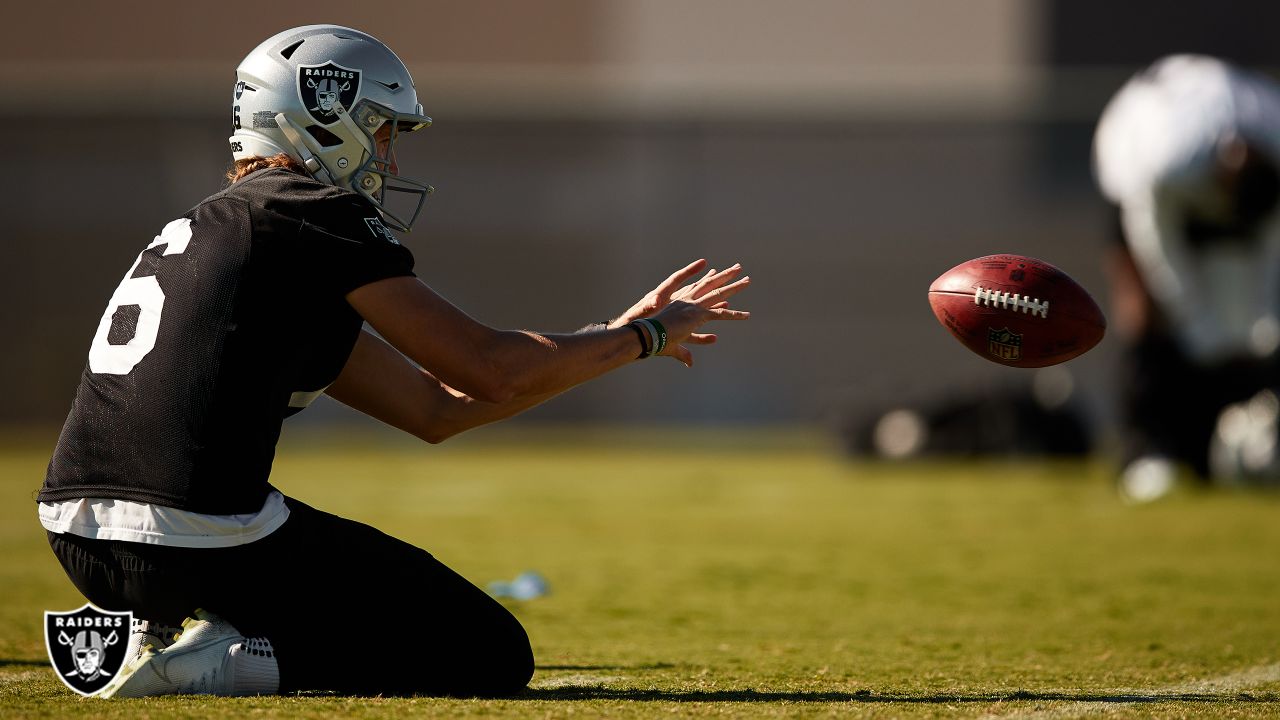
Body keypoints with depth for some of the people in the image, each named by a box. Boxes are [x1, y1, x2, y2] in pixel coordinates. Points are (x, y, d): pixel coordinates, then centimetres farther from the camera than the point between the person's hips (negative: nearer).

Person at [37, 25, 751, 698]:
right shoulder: (317, 212, -2)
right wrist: (648, 336, 13)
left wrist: (619, 333, 27)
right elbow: (493, 370, -3)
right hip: (202, 545, -9)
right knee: (493, 657, 4)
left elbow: (435, 407, 26)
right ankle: (221, 660, -10)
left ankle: (166, 632, 10)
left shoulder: (208, 226, 25)